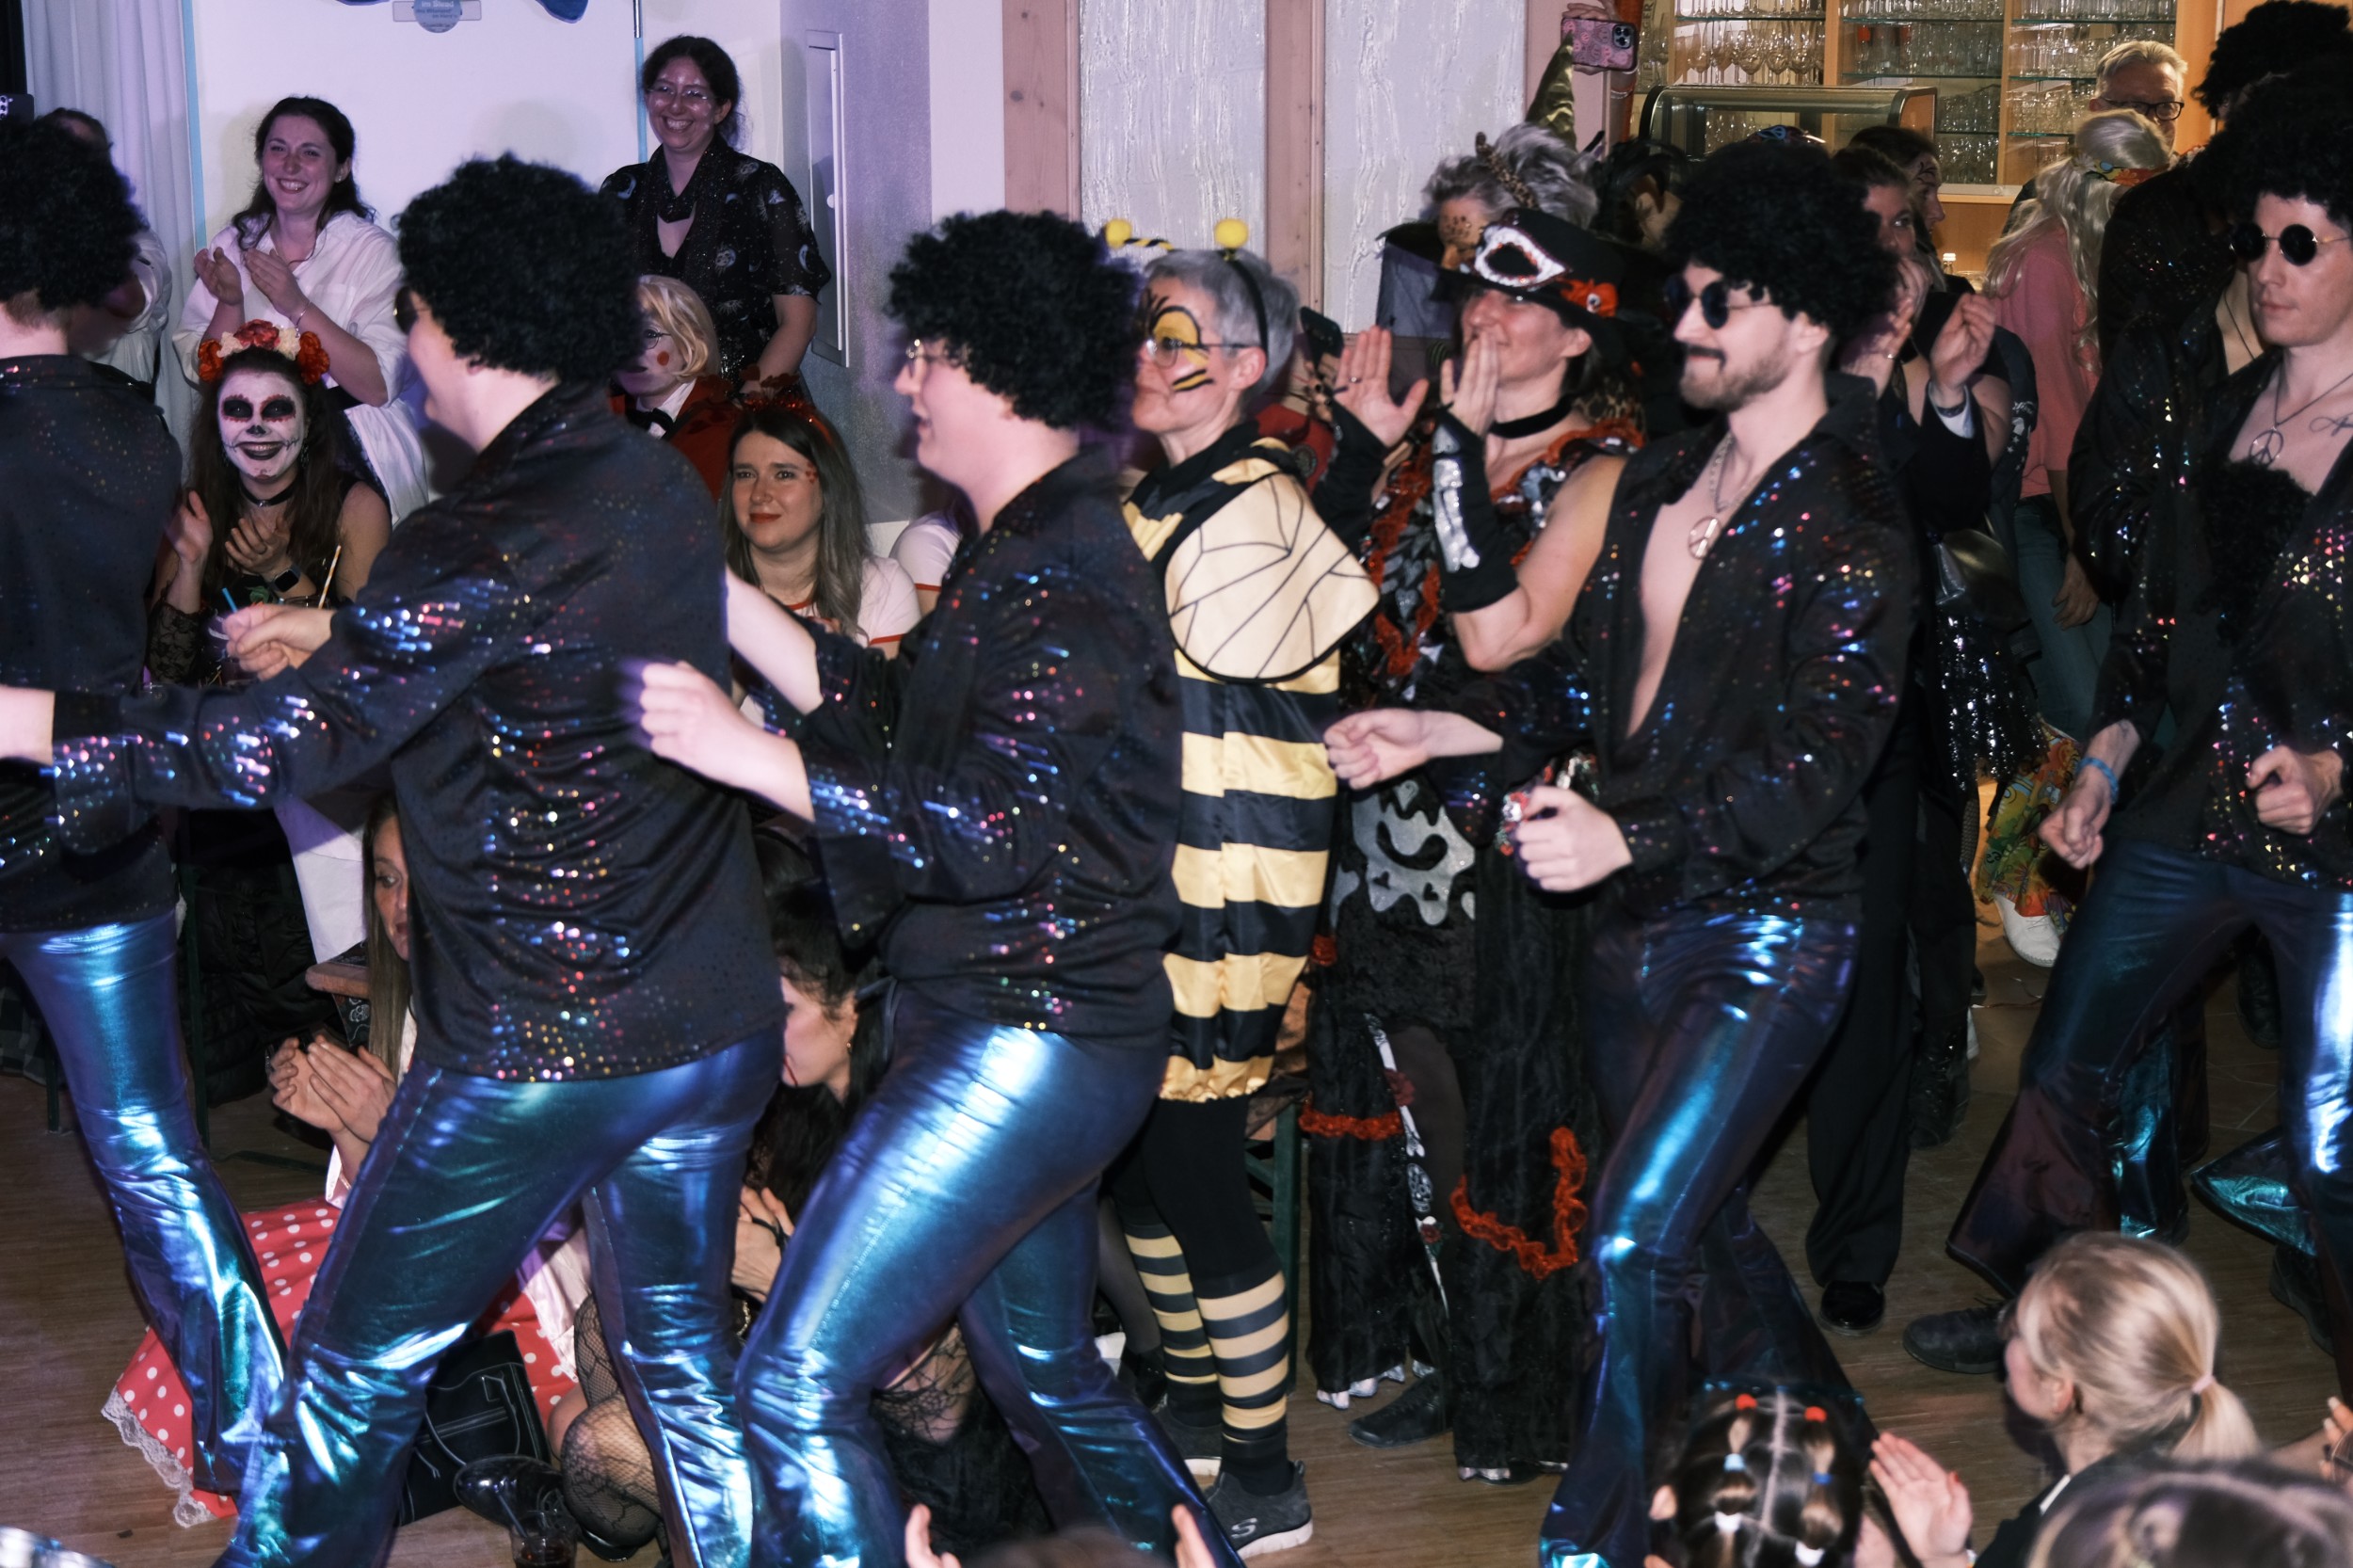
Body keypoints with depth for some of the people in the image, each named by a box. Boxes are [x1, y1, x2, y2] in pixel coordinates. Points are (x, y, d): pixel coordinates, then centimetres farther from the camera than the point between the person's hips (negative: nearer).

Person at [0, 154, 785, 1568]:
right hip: (720, 1024, 8)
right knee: (683, 1351, 22)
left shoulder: (482, 545, -19)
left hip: (541, 1050, -7)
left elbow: (278, 745, -21)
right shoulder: (662, 486, 5)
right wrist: (345, 637, 26)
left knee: (358, 1368, 10)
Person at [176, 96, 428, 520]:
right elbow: (201, 374, 4)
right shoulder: (233, 245, 8)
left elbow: (381, 385, -14)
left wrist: (297, 307, -21)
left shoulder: (371, 251, -4)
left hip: (353, 457, -3)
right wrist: (230, 304, -13)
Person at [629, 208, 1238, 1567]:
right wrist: (713, 587, 15)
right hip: (1016, 1034, 11)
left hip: (1024, 1042, -11)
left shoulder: (1065, 576, -19)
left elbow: (985, 826, -28)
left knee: (796, 1386, -11)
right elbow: (892, 715, 17)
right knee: (1044, 1368, 24)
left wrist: (741, 751, -27)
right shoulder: (1034, 552, 15)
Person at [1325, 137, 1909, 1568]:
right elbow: (1590, 678, 17)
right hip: (1637, 918, 8)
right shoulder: (1660, 481, 10)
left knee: (1634, 1241, -14)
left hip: (1767, 930, -8)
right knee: (1705, 1225, 20)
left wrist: (1629, 835, -34)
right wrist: (1449, 730, 5)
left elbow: (1816, 761, -23)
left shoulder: (1849, 524, -14)